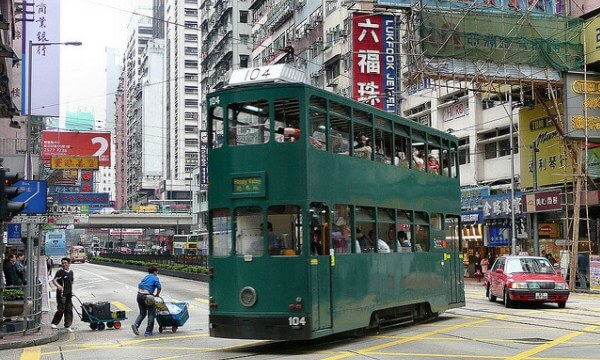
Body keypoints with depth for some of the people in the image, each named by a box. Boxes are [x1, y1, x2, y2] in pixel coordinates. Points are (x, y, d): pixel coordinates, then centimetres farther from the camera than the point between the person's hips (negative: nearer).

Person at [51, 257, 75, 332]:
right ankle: (54, 323, 11)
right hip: (61, 294, -6)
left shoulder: (71, 272, 13)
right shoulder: (60, 272, -8)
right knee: (61, 310, -5)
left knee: (69, 310, 4)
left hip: (69, 294, 6)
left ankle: (67, 325, 10)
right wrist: (58, 286, -38)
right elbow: (54, 280, -19)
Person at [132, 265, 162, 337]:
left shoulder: (145, 277, 25)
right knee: (151, 314, 5)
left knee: (142, 313, 19)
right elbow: (159, 287, -8)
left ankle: (135, 324, -5)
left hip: (139, 295, 6)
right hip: (147, 296, -6)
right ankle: (148, 332, 4)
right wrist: (157, 295, 8)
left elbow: (139, 285, 25)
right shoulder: (155, 278, 4)